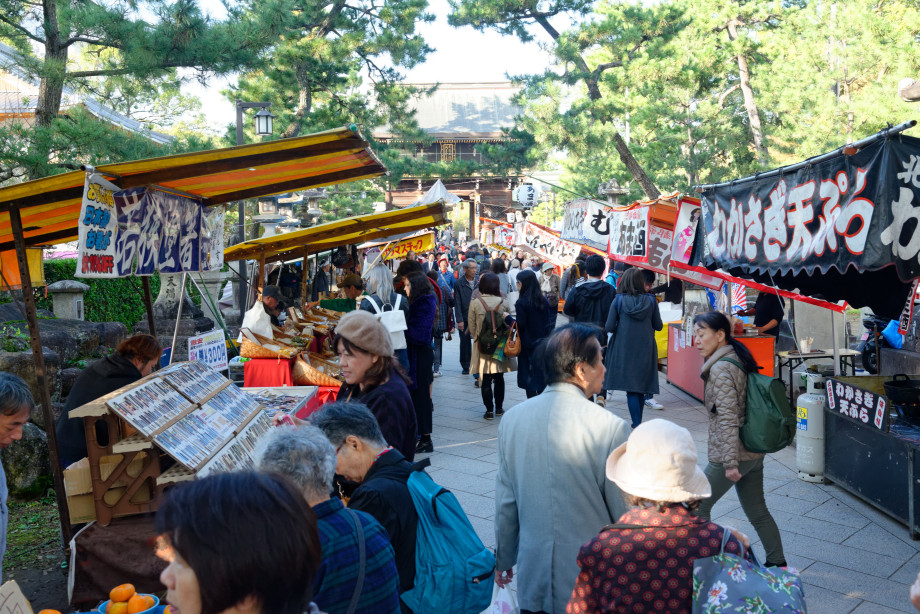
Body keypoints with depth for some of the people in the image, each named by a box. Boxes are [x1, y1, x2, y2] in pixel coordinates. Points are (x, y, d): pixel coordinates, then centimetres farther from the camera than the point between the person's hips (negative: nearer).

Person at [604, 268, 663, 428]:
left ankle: (636, 425, -9)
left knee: (631, 389, -1)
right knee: (641, 388, 13)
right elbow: (658, 326, 4)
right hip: (645, 350, 2)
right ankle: (637, 422, 23)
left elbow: (609, 327, -9)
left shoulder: (618, 300, -7)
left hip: (624, 350, -2)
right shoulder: (650, 300, -2)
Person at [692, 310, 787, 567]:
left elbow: (728, 419, -22)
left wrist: (730, 463, -21)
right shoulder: (736, 360, 9)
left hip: (734, 454, -9)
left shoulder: (721, 369, -19)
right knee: (757, 511, 18)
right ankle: (778, 564, 27)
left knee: (698, 506, 5)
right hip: (753, 452, 9)